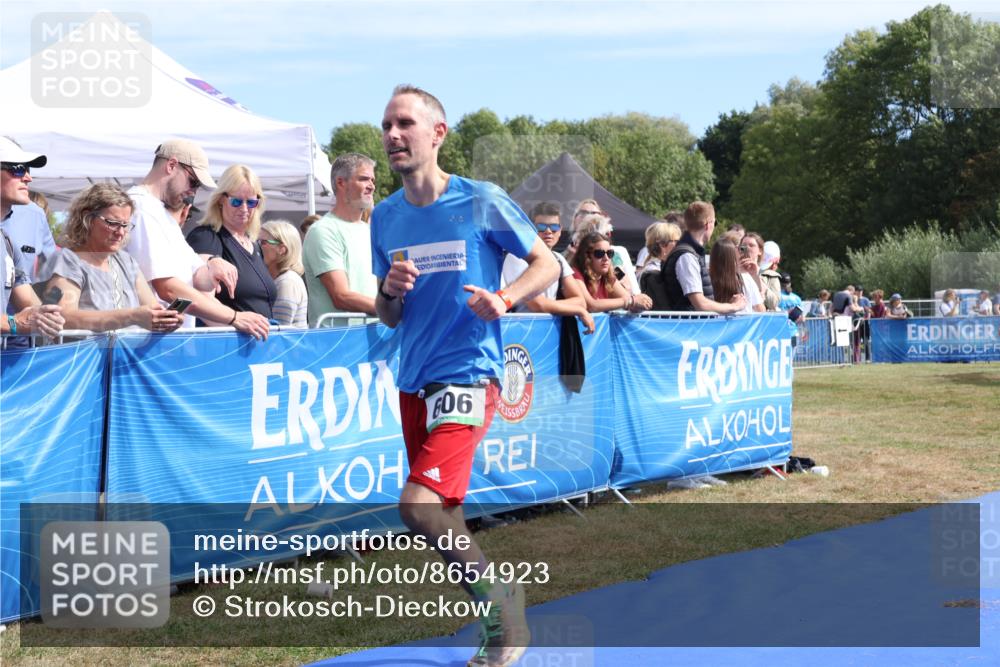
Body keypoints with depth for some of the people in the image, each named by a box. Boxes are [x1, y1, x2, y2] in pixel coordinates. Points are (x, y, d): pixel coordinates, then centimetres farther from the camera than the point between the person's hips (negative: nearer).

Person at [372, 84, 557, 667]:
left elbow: (547, 264, 2)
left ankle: (499, 593, 2)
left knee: (420, 506, -20)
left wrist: (504, 300, -16)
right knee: (443, 519, 9)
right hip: (414, 379, 6)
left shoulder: (482, 201, -5)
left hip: (468, 373, -6)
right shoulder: (386, 216, 10)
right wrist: (391, 292, -8)